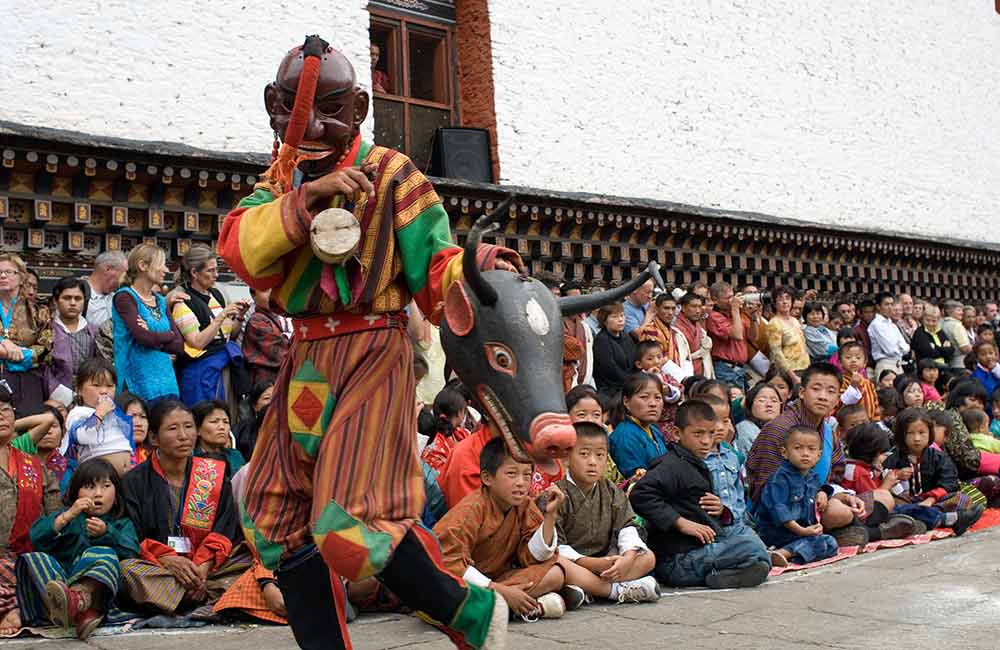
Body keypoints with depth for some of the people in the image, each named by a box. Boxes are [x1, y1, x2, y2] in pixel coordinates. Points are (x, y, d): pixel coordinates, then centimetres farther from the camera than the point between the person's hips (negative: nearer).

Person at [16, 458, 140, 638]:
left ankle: (79, 598, -61)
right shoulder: (65, 516, 28)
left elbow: (131, 551, 2)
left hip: (97, 583, -1)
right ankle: (80, 612, -50)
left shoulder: (122, 524, 25)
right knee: (32, 559, -25)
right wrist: (66, 517, -4)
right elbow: (37, 538, 8)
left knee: (105, 555, -28)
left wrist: (107, 533, -13)